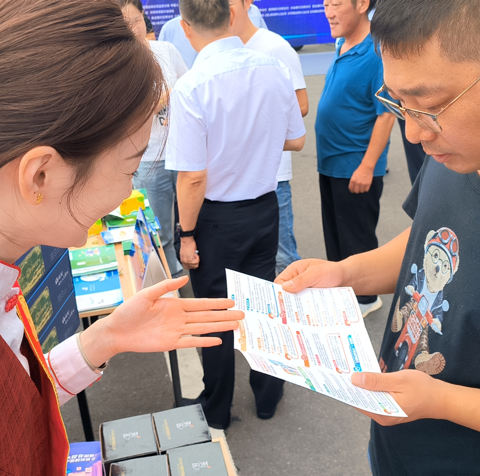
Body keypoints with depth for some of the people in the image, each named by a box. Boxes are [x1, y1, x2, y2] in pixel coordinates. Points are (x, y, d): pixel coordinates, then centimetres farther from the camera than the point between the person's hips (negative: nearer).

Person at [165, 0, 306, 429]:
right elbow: (296, 140, 5)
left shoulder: (191, 87, -23)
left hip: (217, 217, -4)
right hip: (265, 207, 4)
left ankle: (217, 410, 33)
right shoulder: (274, 70, -8)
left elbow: (193, 177, -21)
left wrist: (187, 234, -9)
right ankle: (268, 396, 38)